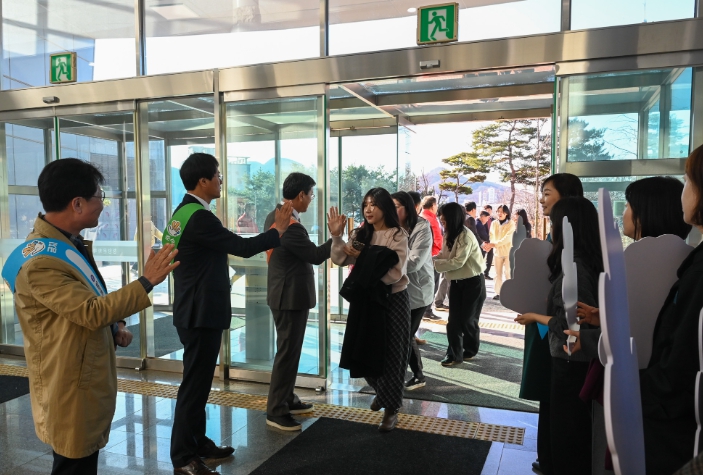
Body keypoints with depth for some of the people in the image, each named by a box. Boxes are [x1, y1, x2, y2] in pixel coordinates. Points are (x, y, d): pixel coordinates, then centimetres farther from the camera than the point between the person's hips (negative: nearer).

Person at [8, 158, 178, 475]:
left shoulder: (68, 242, 6)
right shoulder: (40, 261, -26)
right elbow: (91, 312, -30)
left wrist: (113, 328, 3)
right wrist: (146, 282, -30)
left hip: (88, 380, 9)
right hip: (70, 388, -9)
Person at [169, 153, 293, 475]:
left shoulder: (185, 212, 11)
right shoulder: (199, 217, -21)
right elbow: (243, 247, -21)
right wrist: (279, 230, -9)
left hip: (195, 311, 10)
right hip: (201, 314, -10)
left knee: (198, 381, 18)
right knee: (194, 385, 1)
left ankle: (197, 443, 31)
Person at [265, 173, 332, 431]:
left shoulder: (275, 216, 7)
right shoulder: (291, 226, -25)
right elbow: (315, 256, -19)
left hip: (285, 293, 10)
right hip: (291, 296, -10)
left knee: (289, 349, 19)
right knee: (287, 352, -1)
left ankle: (286, 399, 31)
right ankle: (276, 411, 10)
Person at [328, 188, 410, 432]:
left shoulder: (398, 236, -10)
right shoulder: (360, 234, 5)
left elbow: (395, 273, -20)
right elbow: (341, 260, -6)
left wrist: (364, 259, -20)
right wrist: (336, 236, -20)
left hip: (393, 300, -5)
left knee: (391, 354, 5)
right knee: (367, 350, 14)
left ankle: (391, 408, 20)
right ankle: (381, 391, 42)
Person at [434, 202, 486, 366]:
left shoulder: (466, 236, -23)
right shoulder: (450, 234, 6)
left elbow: (458, 261, -28)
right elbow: (445, 255, 7)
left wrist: (435, 264, -26)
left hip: (473, 282, -7)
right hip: (456, 282, 7)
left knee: (467, 319, 7)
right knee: (453, 320, 1)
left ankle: (470, 350, 28)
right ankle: (454, 354, 7)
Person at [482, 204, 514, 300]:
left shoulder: (511, 224, -8)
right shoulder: (494, 223, 4)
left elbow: (506, 239, -19)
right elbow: (492, 236, -2)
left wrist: (493, 244, -28)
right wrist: (488, 244, -25)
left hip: (508, 251, -4)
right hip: (498, 251, 4)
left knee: (508, 273, -4)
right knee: (498, 273, 6)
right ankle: (498, 293, 10)